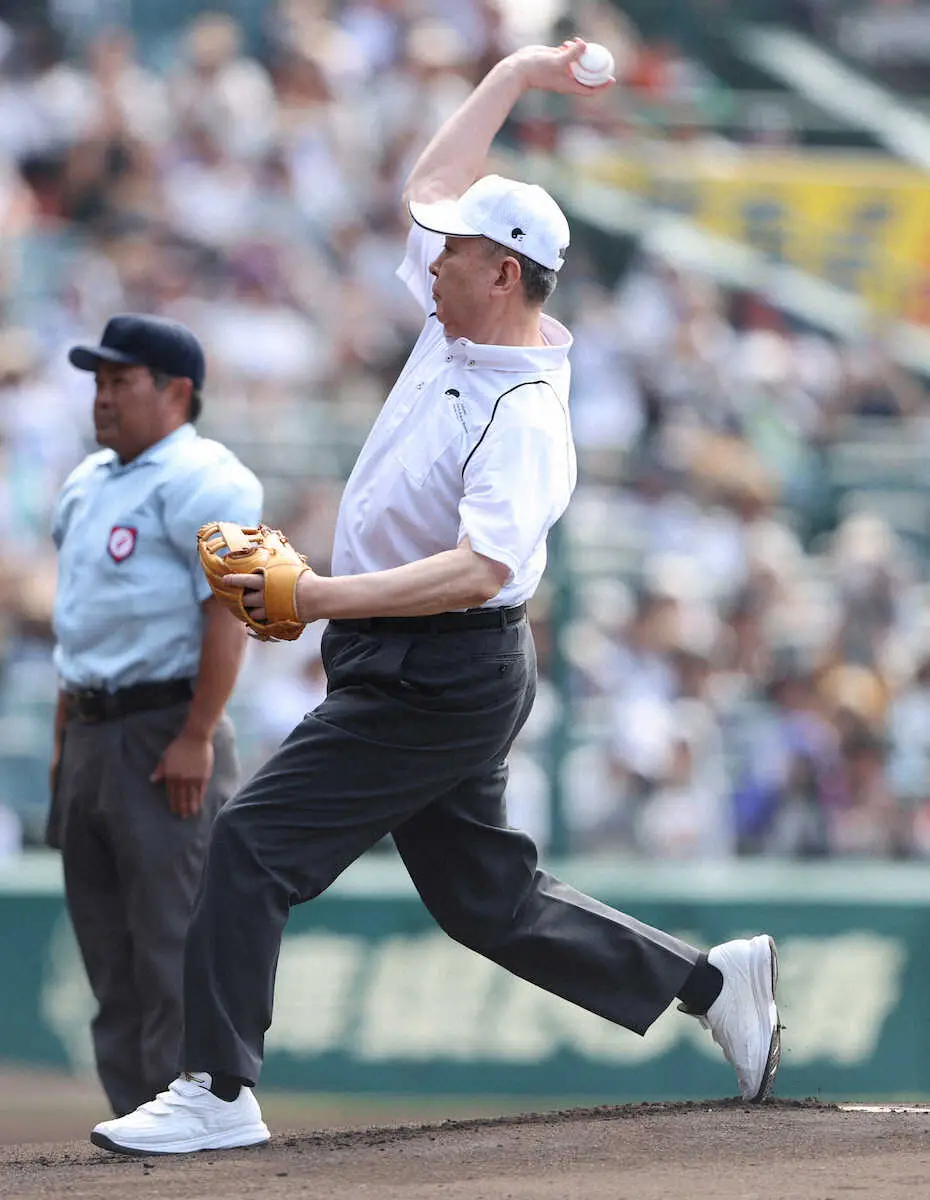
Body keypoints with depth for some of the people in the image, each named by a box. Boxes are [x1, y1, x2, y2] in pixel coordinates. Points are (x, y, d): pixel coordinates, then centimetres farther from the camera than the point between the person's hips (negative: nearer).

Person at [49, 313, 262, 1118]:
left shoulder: (199, 481, -9)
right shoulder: (88, 485, 18)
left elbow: (228, 613, -17)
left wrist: (196, 739, -21)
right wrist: (65, 742, 18)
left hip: (164, 738, -9)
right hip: (91, 739, 9)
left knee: (173, 940, -10)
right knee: (107, 944, 9)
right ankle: (133, 1117, 13)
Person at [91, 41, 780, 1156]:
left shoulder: (525, 416, -21)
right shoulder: (454, 328, 6)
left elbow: (481, 568, -34)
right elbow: (435, 181, 20)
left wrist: (325, 596, -40)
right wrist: (513, 74, 21)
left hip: (437, 676, -10)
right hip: (416, 674, 10)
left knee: (254, 841, -14)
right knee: (486, 897, 16)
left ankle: (217, 1091, -15)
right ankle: (708, 979, 23)